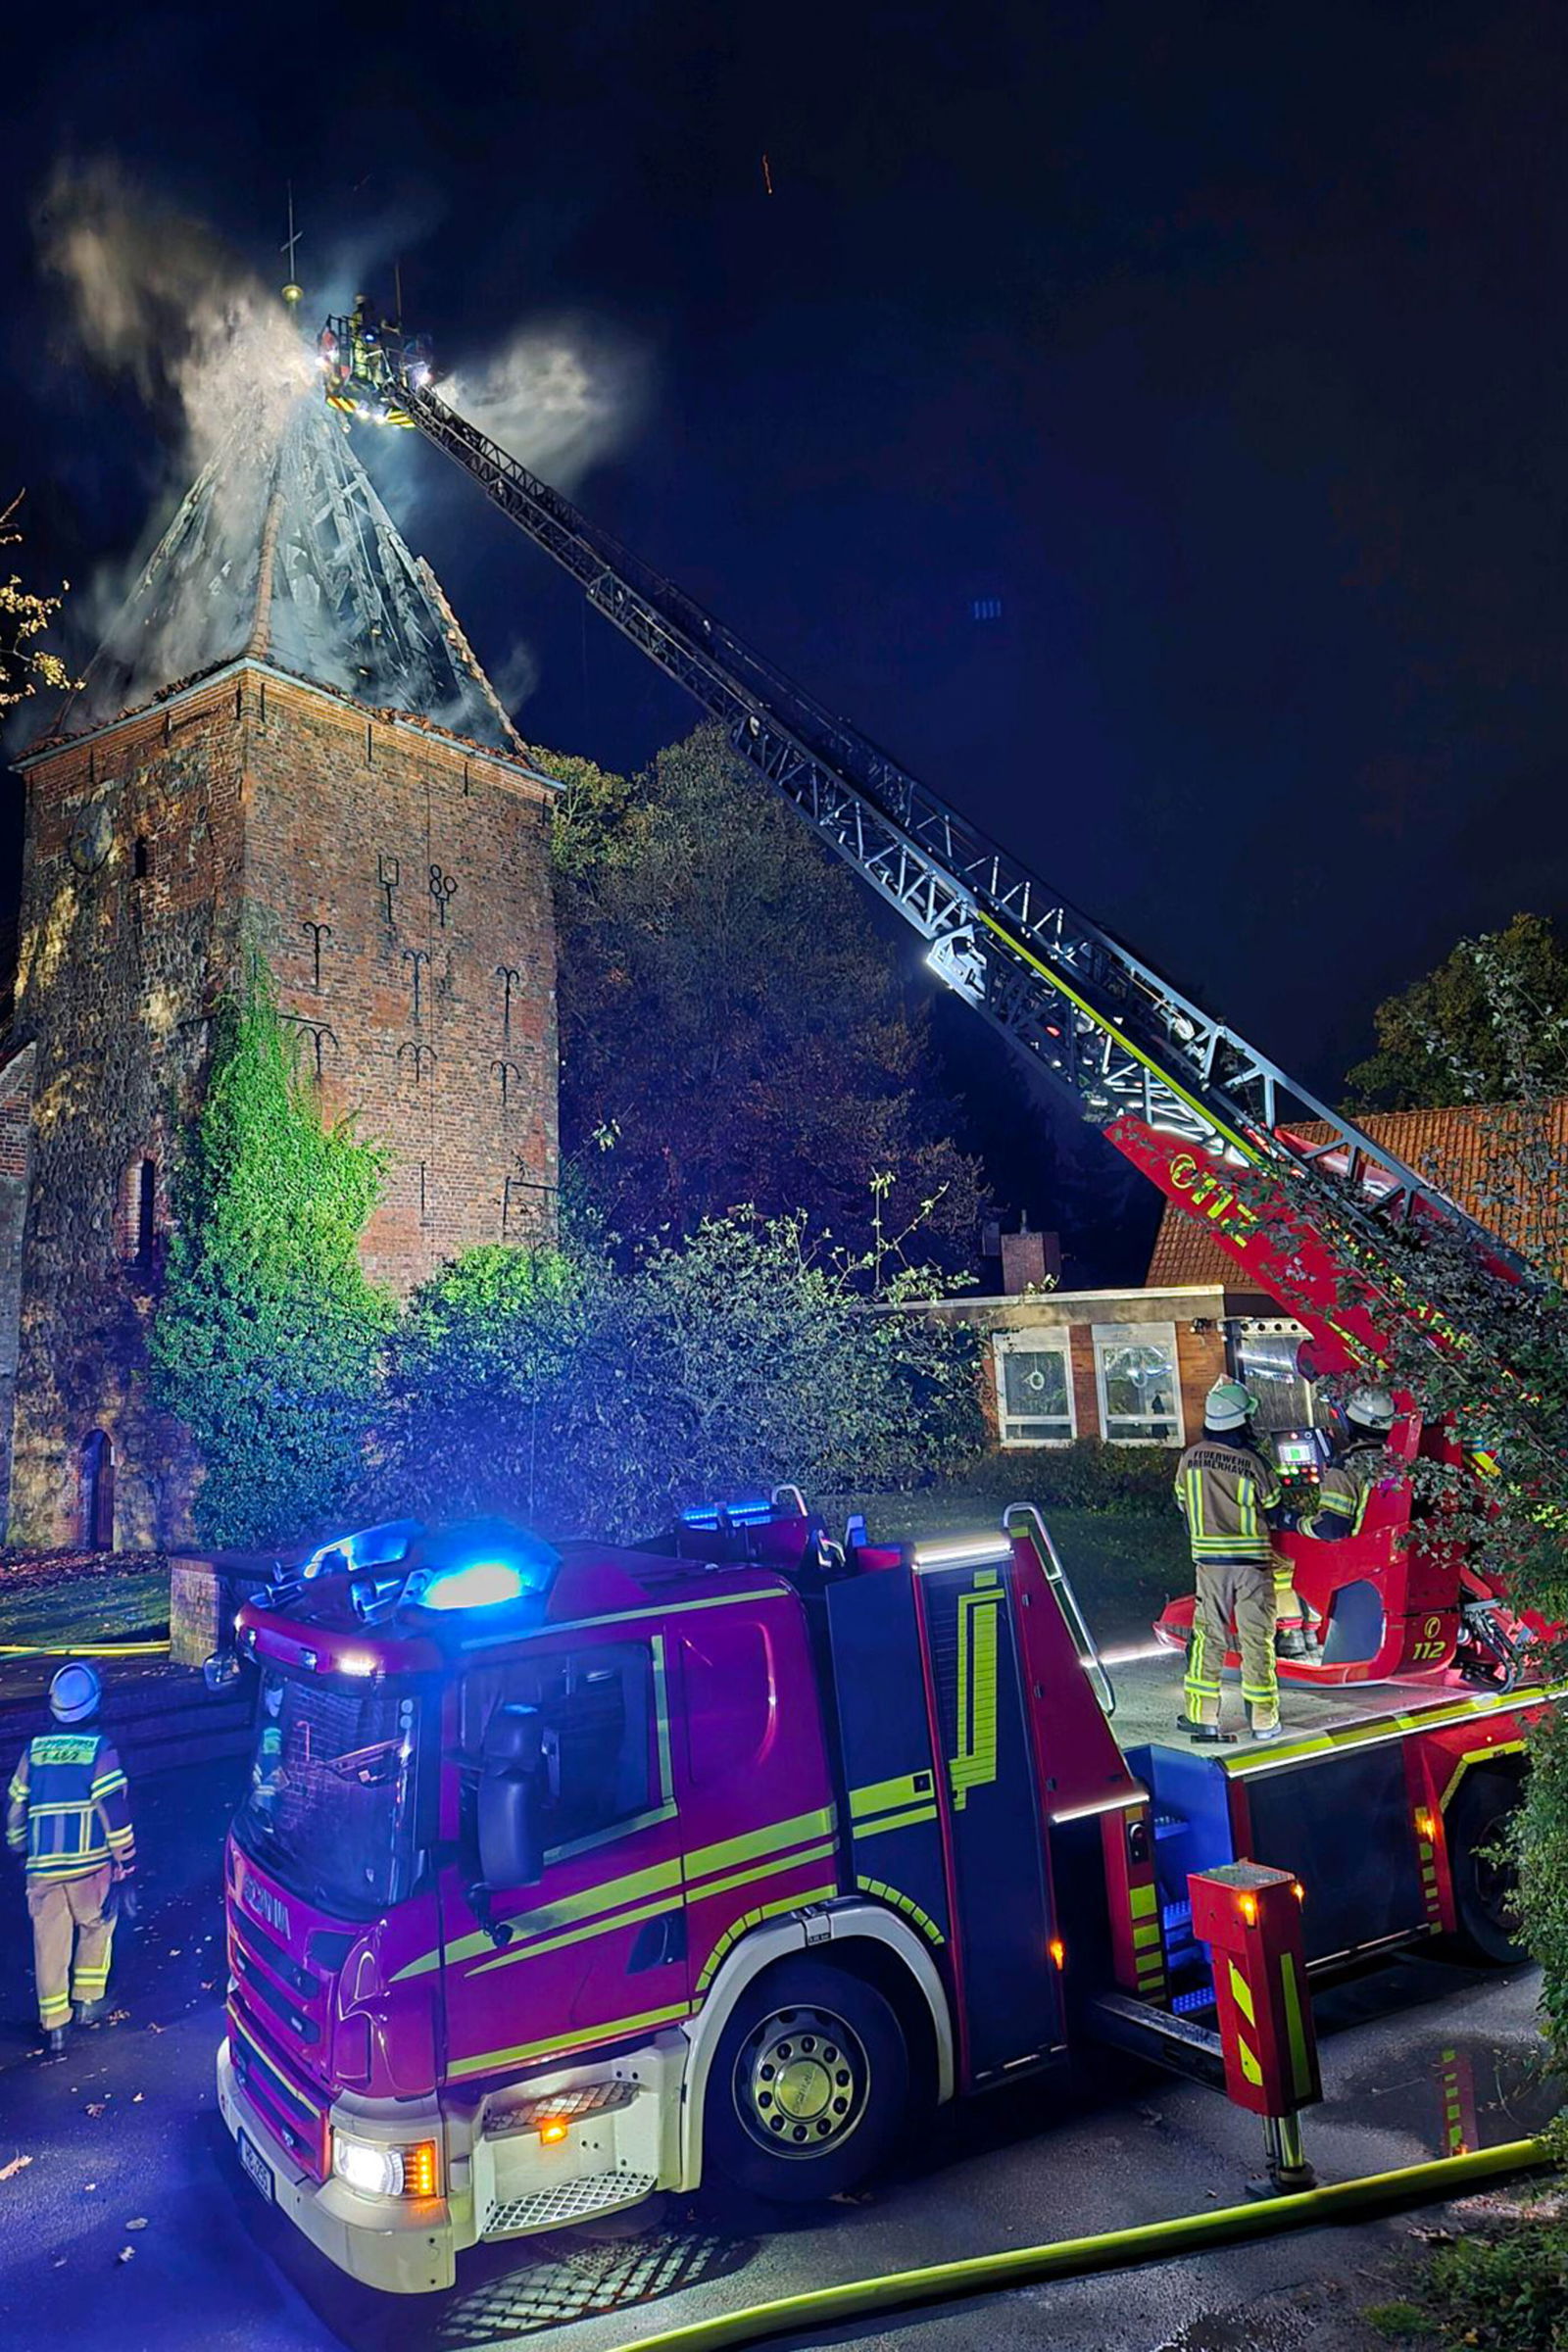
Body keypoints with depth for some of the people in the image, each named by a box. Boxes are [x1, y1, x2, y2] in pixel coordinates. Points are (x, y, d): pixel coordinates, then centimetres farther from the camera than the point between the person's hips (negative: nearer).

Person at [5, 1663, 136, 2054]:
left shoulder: (34, 1750, 6)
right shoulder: (99, 1749, -7)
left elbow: (16, 1809, 13)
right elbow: (115, 1811, -10)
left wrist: (18, 1850, 29)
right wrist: (124, 1863, -3)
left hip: (42, 1867, 3)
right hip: (89, 1863, -3)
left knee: (49, 1943, 11)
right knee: (96, 1927, 19)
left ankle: (53, 2024, 14)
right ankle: (87, 2002, 22)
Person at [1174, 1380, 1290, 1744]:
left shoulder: (1190, 1458, -3)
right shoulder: (1253, 1462, -14)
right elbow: (1274, 1512, -2)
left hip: (1208, 1560, 2)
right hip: (1252, 1561, -2)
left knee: (1207, 1636, 10)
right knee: (1256, 1638, 6)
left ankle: (1202, 1716, 11)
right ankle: (1264, 1721, 11)